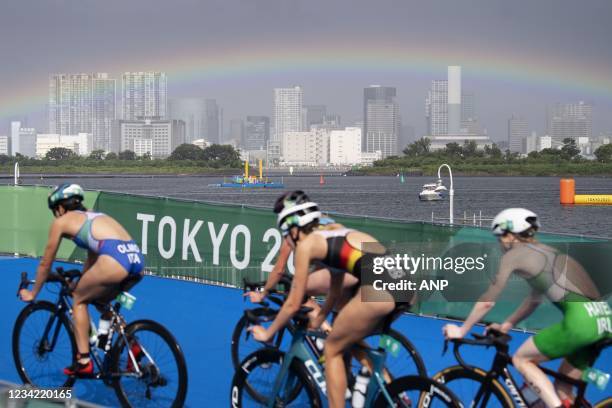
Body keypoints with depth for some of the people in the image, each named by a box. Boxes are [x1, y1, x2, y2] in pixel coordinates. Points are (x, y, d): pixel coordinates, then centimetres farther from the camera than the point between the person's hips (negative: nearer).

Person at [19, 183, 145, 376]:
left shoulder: (61, 222, 17)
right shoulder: (93, 217, 35)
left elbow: (45, 264, 25)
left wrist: (32, 293, 38)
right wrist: (80, 283, 56)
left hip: (115, 259, -7)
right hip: (137, 259, 7)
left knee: (79, 299, 18)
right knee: (101, 299, 30)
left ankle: (84, 361, 11)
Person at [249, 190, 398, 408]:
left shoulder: (306, 244, 9)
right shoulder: (332, 236, 30)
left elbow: (293, 304, 14)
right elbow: (335, 294, 40)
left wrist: (268, 333, 28)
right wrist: (315, 323, 53)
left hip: (380, 287, -8)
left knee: (332, 349, 13)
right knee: (351, 340, 30)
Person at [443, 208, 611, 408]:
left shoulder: (514, 255, 5)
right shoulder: (545, 253, 28)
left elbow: (487, 302, 10)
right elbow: (534, 300, 37)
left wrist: (462, 330, 21)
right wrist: (505, 326, 42)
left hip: (580, 319, -8)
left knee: (521, 359, 9)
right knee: (562, 390, 20)